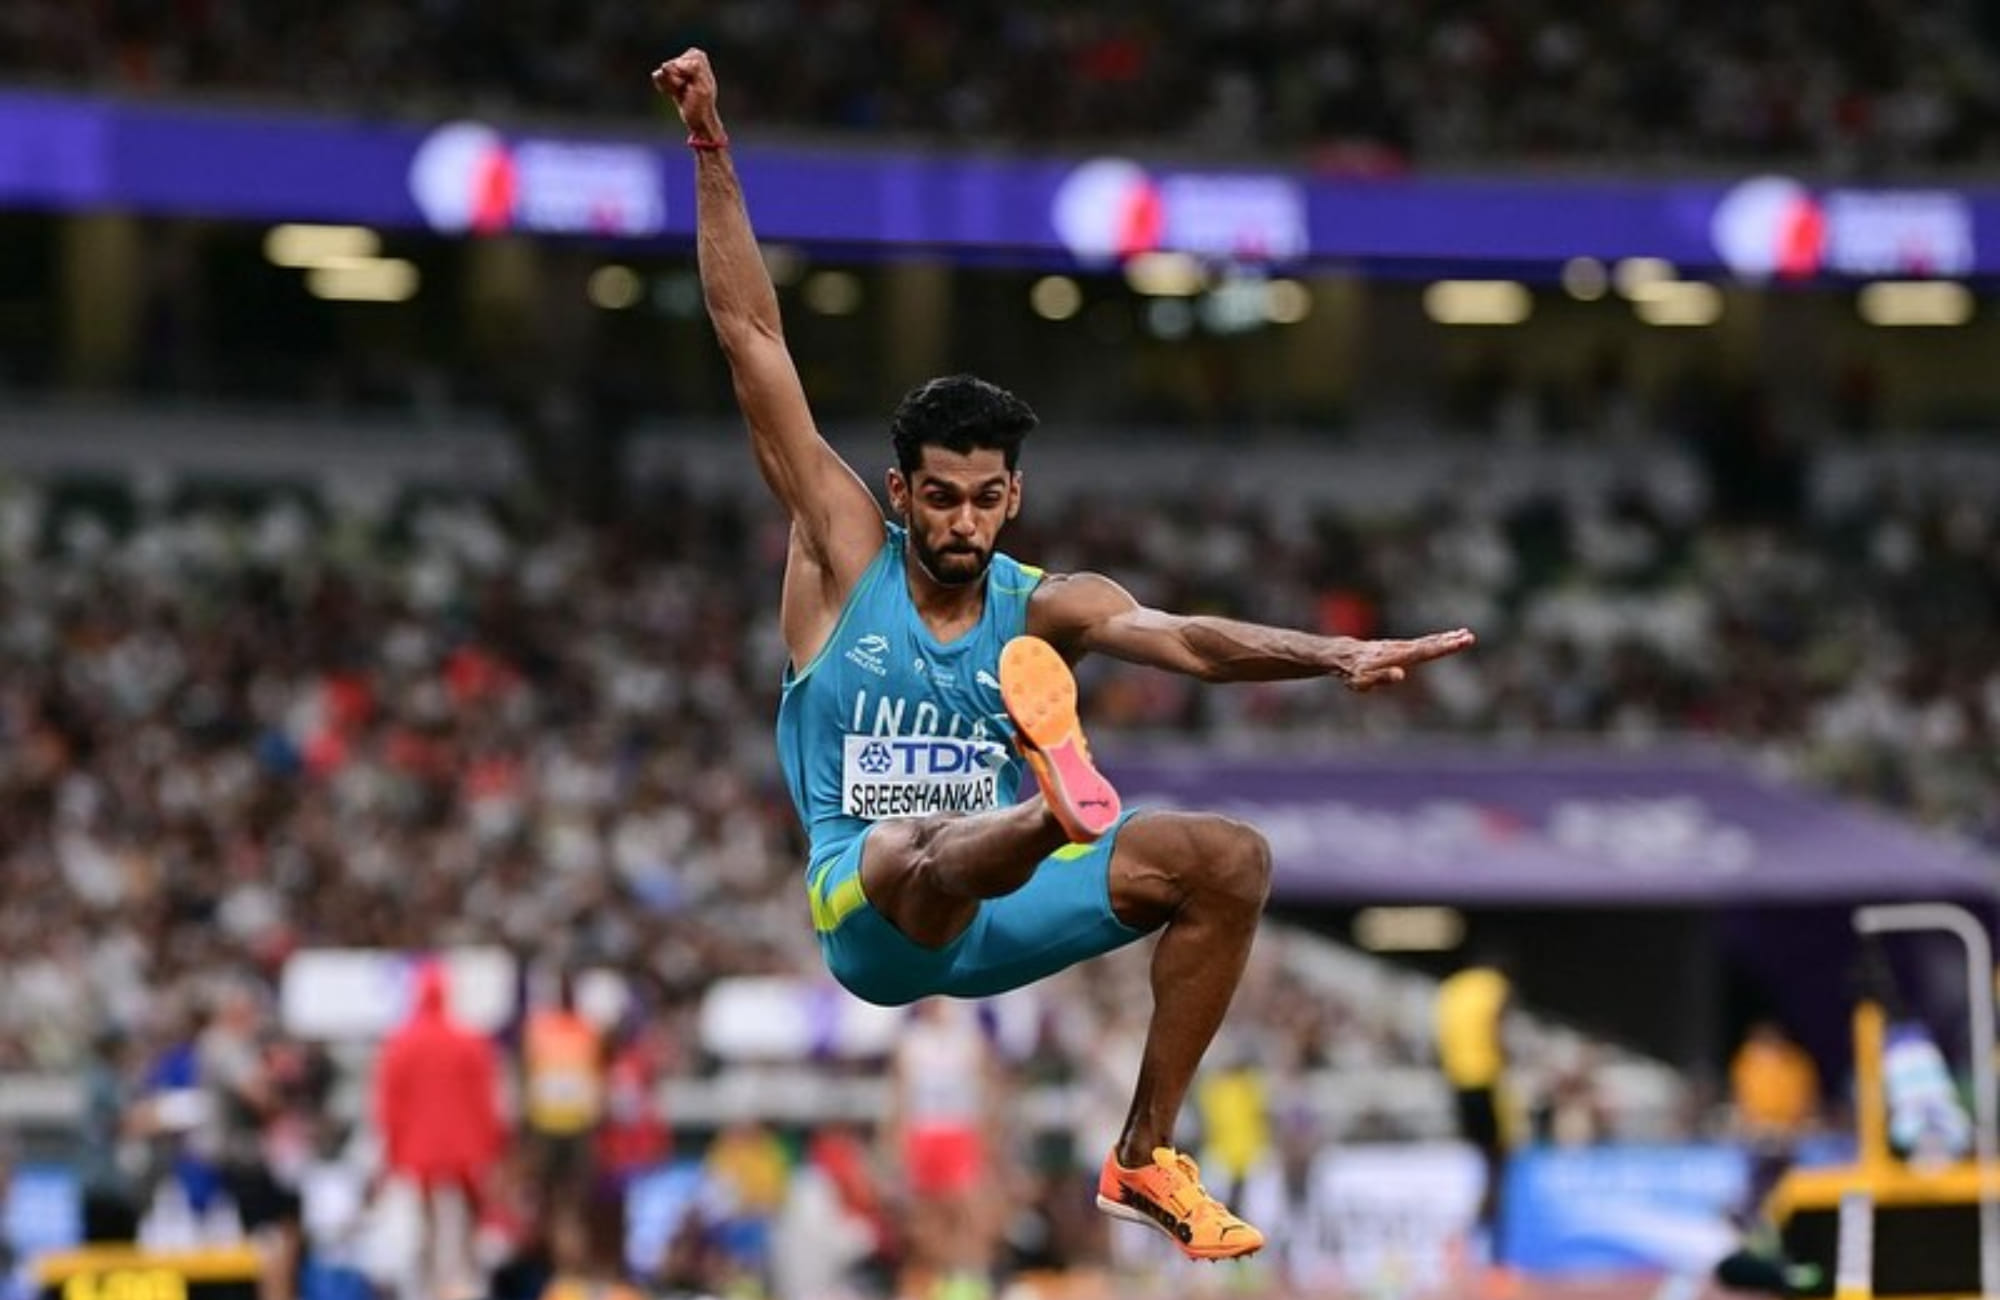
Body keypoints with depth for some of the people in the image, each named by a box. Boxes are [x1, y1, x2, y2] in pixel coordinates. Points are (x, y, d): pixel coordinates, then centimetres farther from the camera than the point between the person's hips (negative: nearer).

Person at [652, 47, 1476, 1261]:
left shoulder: (1044, 607, 4)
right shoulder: (845, 551, 1)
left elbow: (1185, 637, -14)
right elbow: (754, 339, -3)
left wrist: (1339, 655, -33)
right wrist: (714, 155, -8)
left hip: (997, 911, 4)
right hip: (872, 916, -4)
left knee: (1231, 859, -14)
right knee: (925, 851, -37)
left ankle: (1145, 1159, -9)